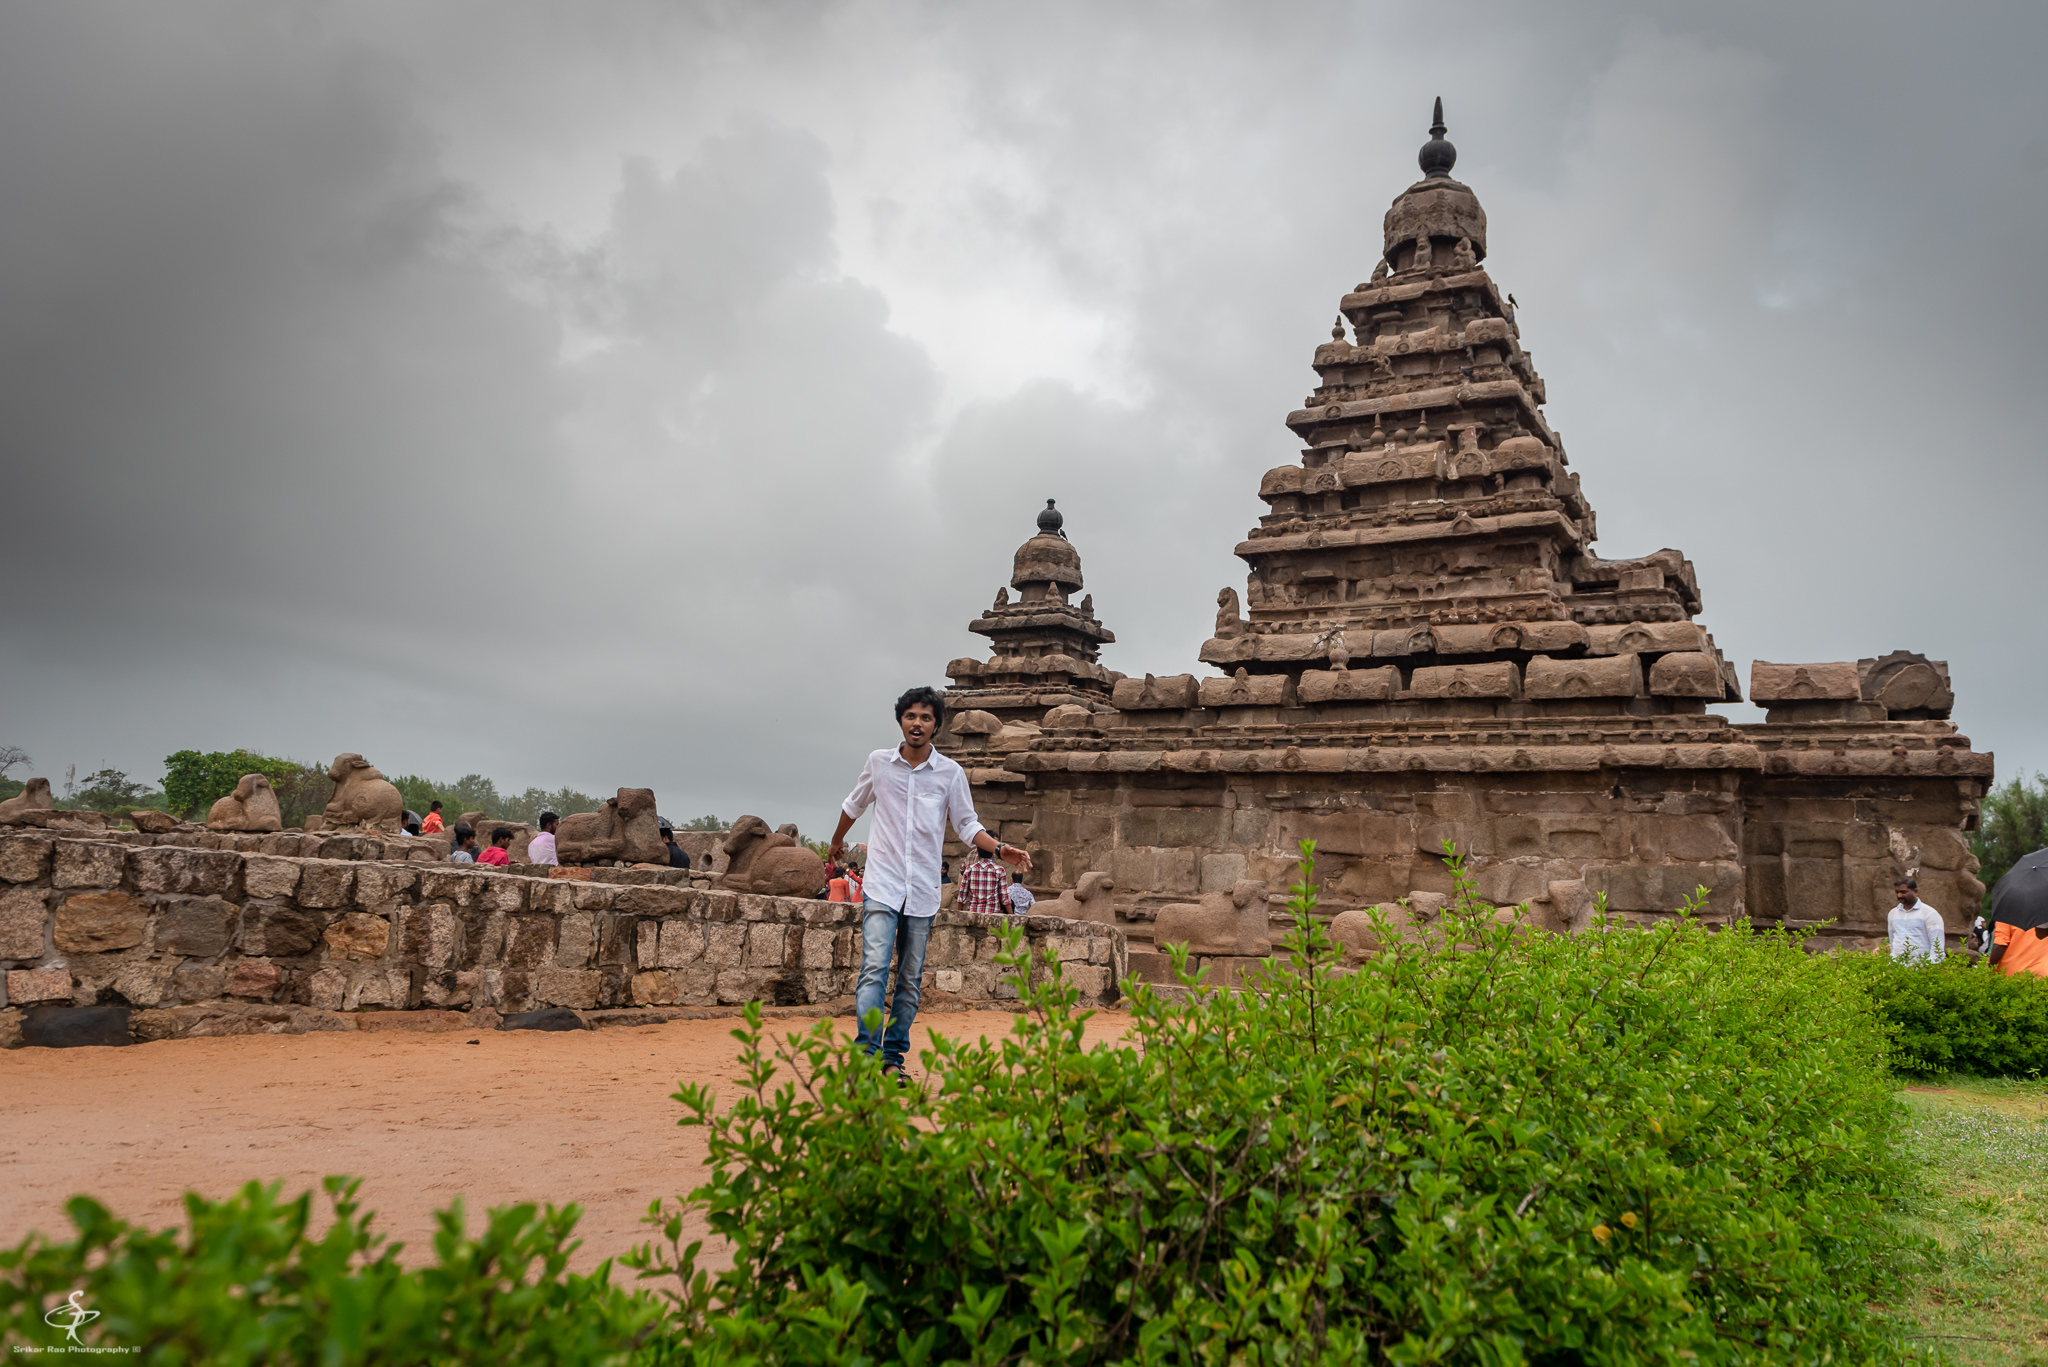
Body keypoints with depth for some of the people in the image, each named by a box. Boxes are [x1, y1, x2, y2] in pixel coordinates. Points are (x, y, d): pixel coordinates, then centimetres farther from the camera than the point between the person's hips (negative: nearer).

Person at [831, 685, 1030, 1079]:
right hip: (882, 884, -1)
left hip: (923, 891, 1)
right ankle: (867, 1053, -20)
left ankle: (893, 1057, 15)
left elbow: (967, 825, 8)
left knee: (911, 980, 6)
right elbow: (853, 805, 21)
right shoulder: (878, 762, 3)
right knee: (875, 968, -17)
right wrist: (837, 842, 35)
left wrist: (1000, 849, -9)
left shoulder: (951, 773, 1)